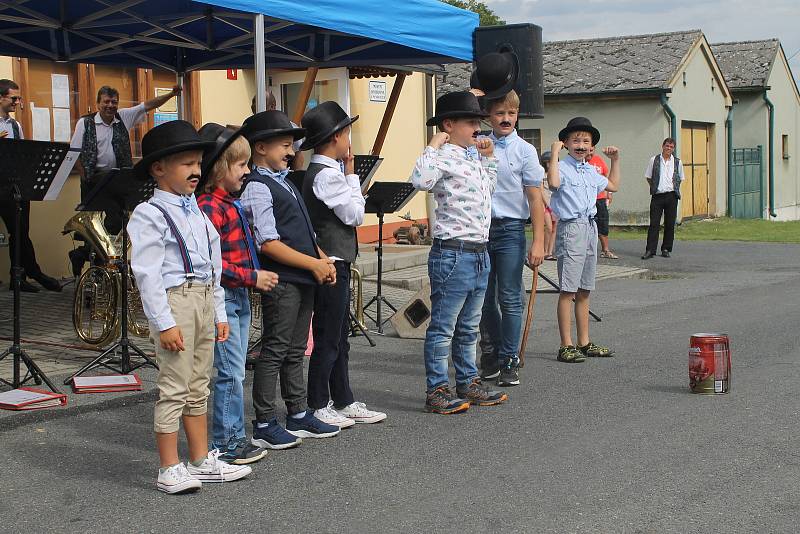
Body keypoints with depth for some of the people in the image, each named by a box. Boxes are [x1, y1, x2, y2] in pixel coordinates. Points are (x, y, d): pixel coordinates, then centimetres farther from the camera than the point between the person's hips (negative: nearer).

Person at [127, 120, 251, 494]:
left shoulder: (196, 212, 17)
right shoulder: (150, 215, -9)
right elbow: (147, 273, -15)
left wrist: (219, 313, 17)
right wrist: (163, 322, -20)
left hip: (203, 300, 8)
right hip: (174, 300, -8)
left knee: (198, 387, 15)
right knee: (174, 388, -5)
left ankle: (202, 461, 23)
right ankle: (170, 471, 3)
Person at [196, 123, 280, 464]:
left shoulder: (230, 203, 14)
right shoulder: (209, 207, -17)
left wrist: (255, 276, 14)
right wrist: (252, 278, -20)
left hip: (239, 297, 10)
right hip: (222, 297, -10)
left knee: (234, 372, 14)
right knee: (230, 373, -4)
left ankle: (232, 439, 22)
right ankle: (226, 443, 5)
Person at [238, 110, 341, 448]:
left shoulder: (285, 183, 17)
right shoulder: (257, 188, -12)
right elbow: (268, 243, -19)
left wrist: (324, 259, 7)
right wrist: (313, 264, -17)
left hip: (303, 279, 9)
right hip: (281, 281, -9)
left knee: (296, 351, 16)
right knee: (275, 351, -4)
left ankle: (299, 415, 26)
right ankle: (264, 425, 3)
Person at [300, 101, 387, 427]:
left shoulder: (317, 172, 13)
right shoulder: (327, 175, -17)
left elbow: (349, 213, 17)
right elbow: (355, 214, -13)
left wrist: (347, 173, 9)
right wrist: (351, 173, -8)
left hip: (335, 264, 10)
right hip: (331, 263, -10)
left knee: (339, 338, 15)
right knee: (328, 339, -2)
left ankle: (343, 402, 23)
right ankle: (318, 407, 7)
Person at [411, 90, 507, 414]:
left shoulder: (472, 158, 16)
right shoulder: (443, 158, -13)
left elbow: (489, 188, 35)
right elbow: (420, 180, -34)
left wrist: (489, 157, 24)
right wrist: (433, 146, -23)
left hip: (479, 254, 9)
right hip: (452, 254, -9)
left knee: (468, 329, 18)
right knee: (443, 328, 0)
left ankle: (468, 383, 28)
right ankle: (436, 390, 6)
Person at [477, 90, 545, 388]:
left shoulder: (524, 150, -3)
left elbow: (535, 198, -5)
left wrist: (538, 242, -10)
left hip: (510, 229, -3)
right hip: (480, 227, 3)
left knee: (510, 298, -2)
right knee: (485, 297, 10)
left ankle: (509, 360, 6)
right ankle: (491, 354, 23)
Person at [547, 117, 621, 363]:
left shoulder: (591, 171, 17)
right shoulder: (562, 167, -7)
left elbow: (613, 185, 33)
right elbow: (553, 182, -30)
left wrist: (615, 160, 28)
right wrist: (554, 153, -23)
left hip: (590, 227, 8)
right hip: (571, 228, -8)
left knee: (584, 290, 12)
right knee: (568, 289, -7)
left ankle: (584, 343, 19)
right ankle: (566, 346, -4)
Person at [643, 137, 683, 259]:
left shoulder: (677, 162, 7)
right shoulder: (654, 160, 4)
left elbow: (680, 179, 18)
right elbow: (648, 177, 11)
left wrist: (675, 189, 10)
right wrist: (655, 187, 6)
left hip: (671, 196, 1)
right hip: (657, 196, -1)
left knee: (670, 224, 4)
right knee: (654, 223, -5)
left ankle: (666, 249, 13)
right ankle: (650, 250, -5)